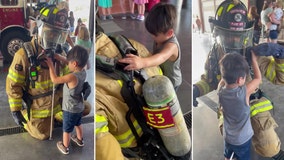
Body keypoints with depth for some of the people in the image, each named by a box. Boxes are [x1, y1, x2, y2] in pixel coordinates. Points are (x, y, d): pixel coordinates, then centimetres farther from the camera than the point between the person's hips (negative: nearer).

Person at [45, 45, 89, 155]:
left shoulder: (72, 77, -34)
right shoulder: (83, 72, -11)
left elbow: (54, 80, -27)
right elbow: (70, 64, 5)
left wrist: (51, 65, -17)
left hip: (70, 109, -7)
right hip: (79, 107, 7)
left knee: (67, 130, 15)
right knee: (78, 124, 31)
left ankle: (65, 147, 35)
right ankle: (79, 140, 52)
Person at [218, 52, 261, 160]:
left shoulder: (220, 90, -22)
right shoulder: (244, 92, -32)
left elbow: (224, 77, 2)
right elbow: (258, 78, -12)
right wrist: (253, 59, -4)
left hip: (228, 137, 4)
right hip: (243, 139, -4)